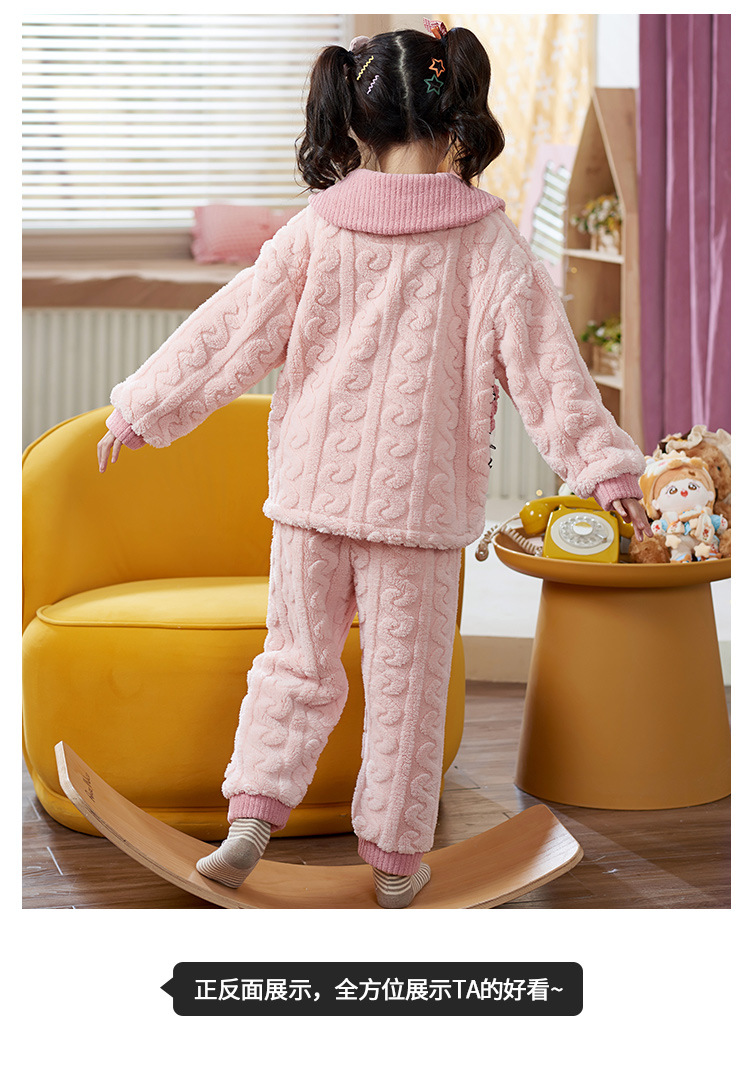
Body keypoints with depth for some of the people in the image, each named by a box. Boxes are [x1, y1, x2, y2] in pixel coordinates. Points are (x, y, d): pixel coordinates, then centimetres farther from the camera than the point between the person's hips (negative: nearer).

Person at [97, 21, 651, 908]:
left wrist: (143, 411, 12)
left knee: (300, 661, 17)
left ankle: (253, 813, 3)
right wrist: (603, 466, 0)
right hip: (419, 498, -2)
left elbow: (232, 333, 2)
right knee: (405, 679, 9)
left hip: (314, 488, 2)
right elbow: (539, 359, -6)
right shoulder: (487, 242, -7)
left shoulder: (315, 230, -2)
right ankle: (395, 859, 18)